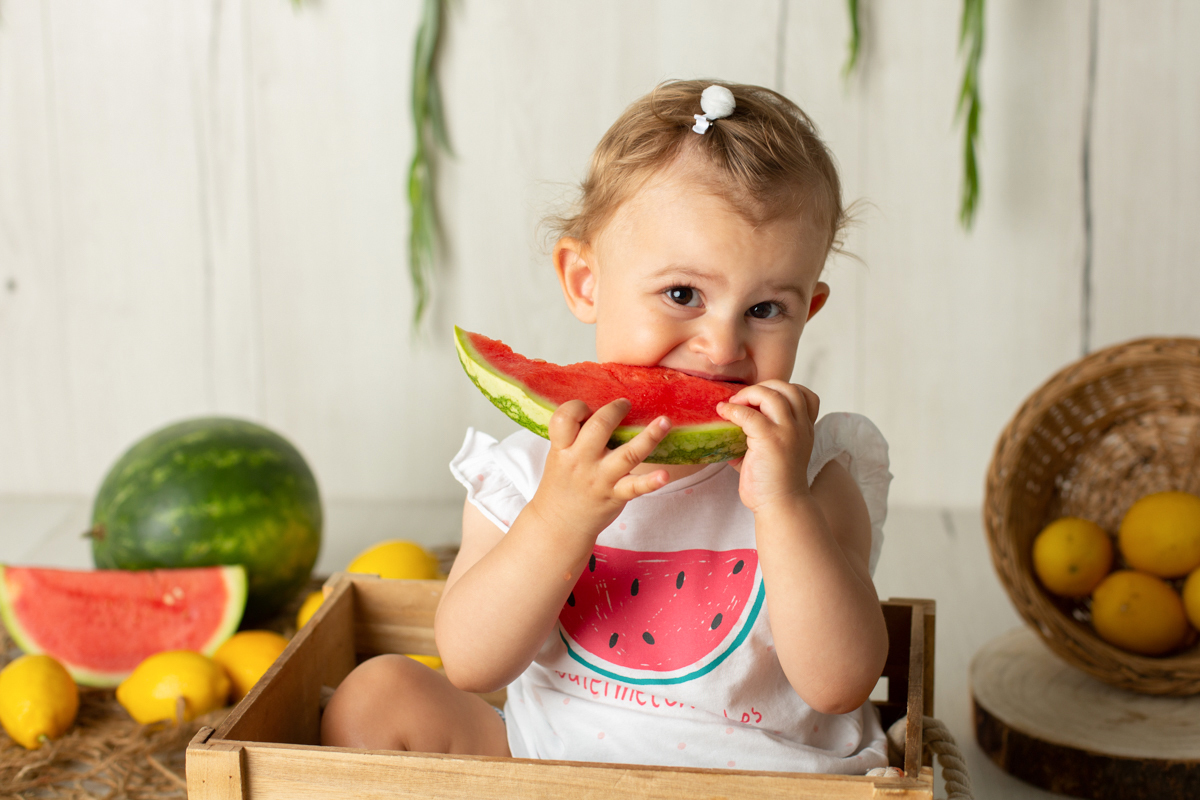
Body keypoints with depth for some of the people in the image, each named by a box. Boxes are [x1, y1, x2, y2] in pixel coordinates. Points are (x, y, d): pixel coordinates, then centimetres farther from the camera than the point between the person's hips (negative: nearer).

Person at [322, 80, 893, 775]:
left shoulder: (817, 471, -8)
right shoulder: (532, 464, -5)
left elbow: (840, 685, -17)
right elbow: (470, 665, -12)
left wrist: (782, 504, -29)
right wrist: (561, 516, -26)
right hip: (550, 757, 3)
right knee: (380, 696, -10)